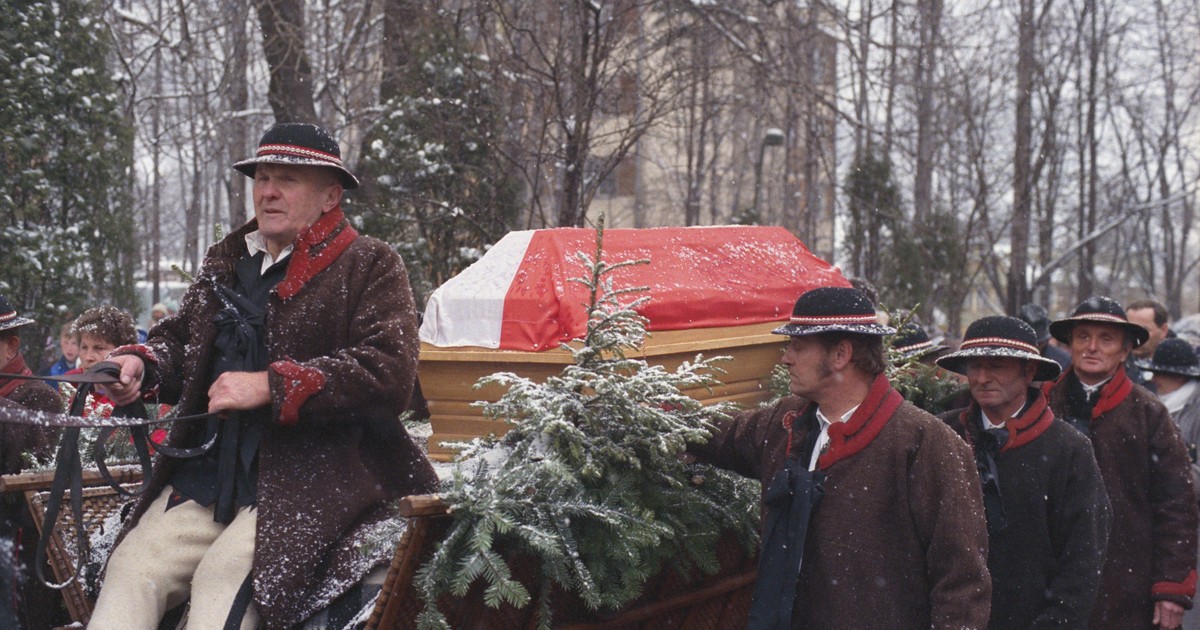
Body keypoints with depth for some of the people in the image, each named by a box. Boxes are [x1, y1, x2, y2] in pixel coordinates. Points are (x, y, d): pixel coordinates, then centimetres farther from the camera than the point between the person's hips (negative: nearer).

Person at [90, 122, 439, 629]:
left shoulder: (369, 266, 1)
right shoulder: (225, 263, 22)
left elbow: (389, 372, -13)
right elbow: (178, 339, 29)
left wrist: (270, 386, -17)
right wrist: (141, 365, 3)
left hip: (310, 481, -6)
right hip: (208, 473, 6)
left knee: (225, 575, -28)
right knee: (131, 566, -15)